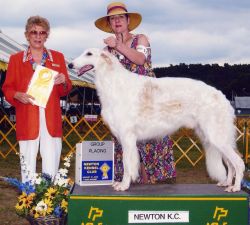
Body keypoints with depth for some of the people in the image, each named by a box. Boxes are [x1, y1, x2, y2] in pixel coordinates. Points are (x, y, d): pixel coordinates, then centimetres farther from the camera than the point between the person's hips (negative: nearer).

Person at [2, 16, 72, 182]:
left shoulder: (58, 57, 14)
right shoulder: (16, 59, 10)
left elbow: (66, 90, 15)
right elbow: (7, 88, 9)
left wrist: (63, 82, -8)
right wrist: (18, 95, -12)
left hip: (51, 118, 1)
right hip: (27, 119, -1)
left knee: (52, 166, -4)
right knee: (28, 166, -3)